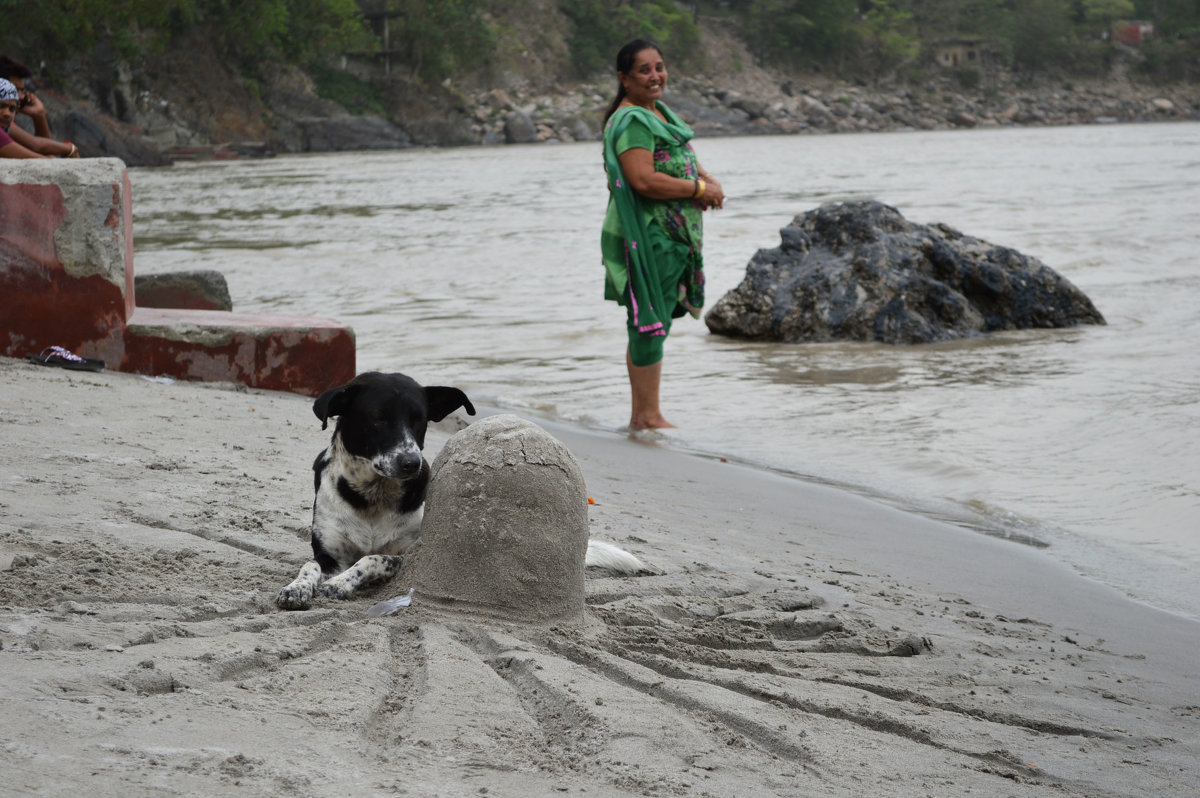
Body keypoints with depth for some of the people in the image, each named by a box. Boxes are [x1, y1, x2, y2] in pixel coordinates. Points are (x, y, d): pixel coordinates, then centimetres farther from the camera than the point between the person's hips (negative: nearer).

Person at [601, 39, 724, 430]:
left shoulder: (659, 112, 17)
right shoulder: (631, 122, -15)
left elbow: (682, 160, 24)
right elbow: (643, 180, -25)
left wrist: (710, 180, 2)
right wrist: (700, 189, -16)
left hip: (672, 237, 10)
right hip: (648, 237, -10)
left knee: (651, 324, 13)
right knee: (649, 324, -7)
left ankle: (641, 415, 19)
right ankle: (648, 416, -2)